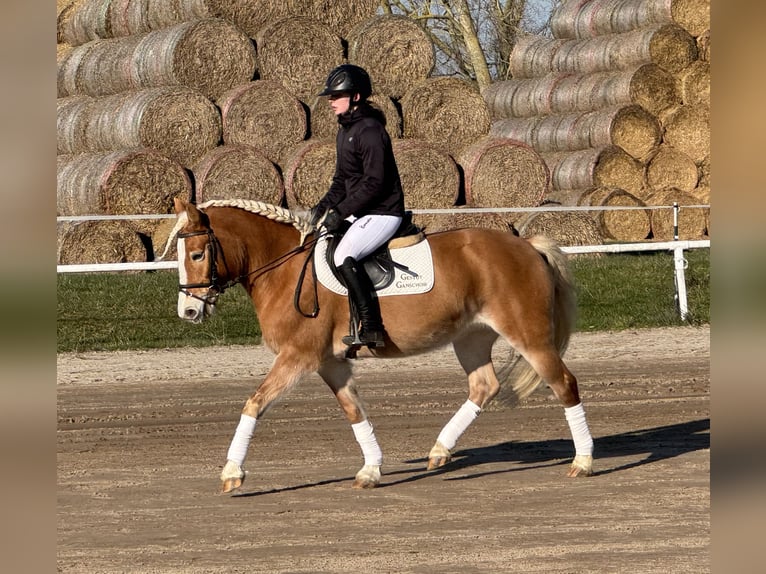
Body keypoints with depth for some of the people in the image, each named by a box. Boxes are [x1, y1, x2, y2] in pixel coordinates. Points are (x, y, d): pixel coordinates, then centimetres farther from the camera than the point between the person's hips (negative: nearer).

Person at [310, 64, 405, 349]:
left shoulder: (370, 131, -17)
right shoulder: (345, 131, 14)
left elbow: (374, 183, -23)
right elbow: (342, 181, 20)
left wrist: (340, 212, -23)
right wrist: (324, 206, 4)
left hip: (383, 212, -11)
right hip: (360, 213, 11)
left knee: (344, 256, -28)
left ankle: (372, 328, -25)